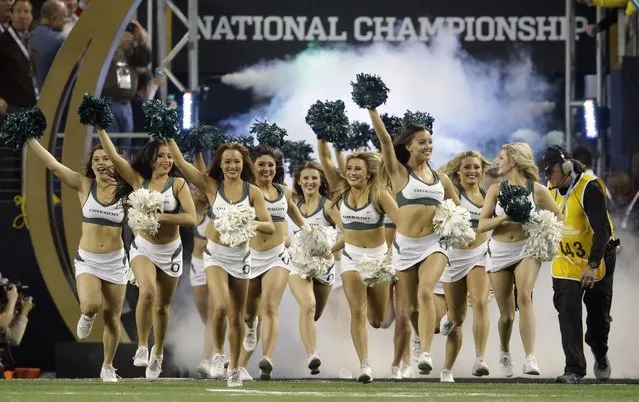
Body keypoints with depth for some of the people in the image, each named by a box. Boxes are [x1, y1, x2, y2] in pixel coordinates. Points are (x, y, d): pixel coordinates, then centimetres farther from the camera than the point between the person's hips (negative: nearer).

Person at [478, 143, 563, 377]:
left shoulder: (537, 190, 0)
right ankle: (505, 353, 37)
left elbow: (558, 217, 10)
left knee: (524, 296, -28)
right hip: (499, 252, 2)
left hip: (526, 250, -2)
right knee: (506, 314, 6)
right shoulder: (496, 190, 5)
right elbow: (482, 225, -2)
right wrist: (505, 217, -17)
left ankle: (530, 358, -34)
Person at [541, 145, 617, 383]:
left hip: (596, 258, -5)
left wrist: (593, 265, -29)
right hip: (566, 263, 5)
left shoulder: (589, 188, -24)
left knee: (598, 316, 11)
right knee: (568, 314, -9)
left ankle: (600, 355, 38)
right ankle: (574, 368, -9)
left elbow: (601, 230, -26)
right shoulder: (553, 191, -1)